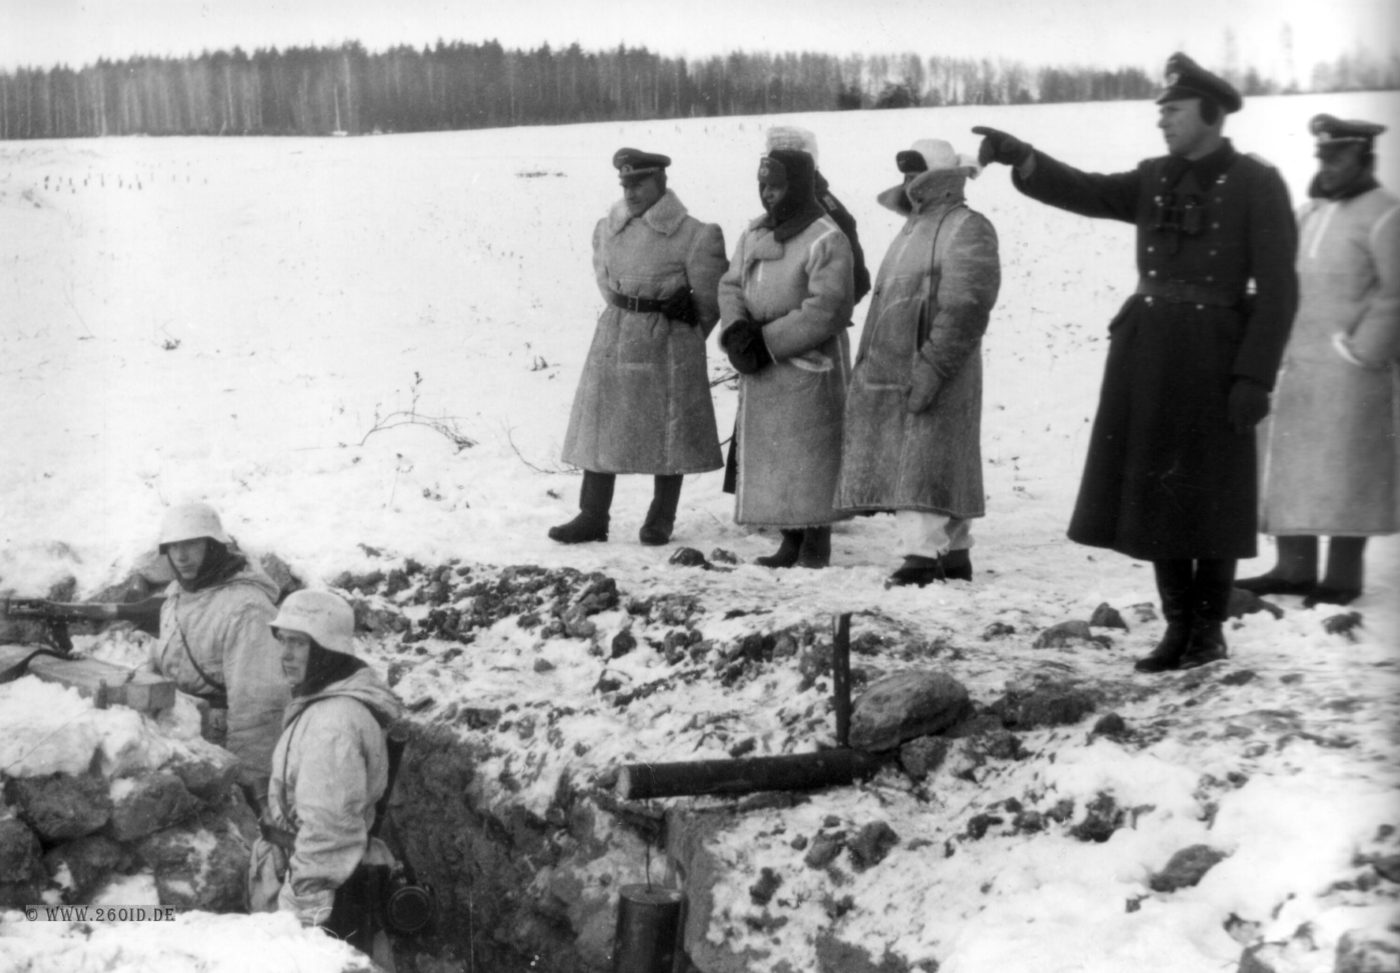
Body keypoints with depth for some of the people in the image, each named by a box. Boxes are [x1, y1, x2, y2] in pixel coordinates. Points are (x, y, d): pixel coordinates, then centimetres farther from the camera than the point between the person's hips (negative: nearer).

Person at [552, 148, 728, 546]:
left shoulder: (691, 235, -13)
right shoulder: (609, 229, 2)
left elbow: (709, 298, -3)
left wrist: (684, 335, 8)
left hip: (669, 344, -4)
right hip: (614, 339, 4)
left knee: (668, 429, 4)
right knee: (600, 424, 3)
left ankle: (661, 518, 16)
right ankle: (592, 516, 10)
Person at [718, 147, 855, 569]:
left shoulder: (827, 240, -12)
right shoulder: (754, 234, 12)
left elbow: (823, 311, -19)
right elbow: (731, 286, 9)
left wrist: (766, 341, -19)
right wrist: (736, 329, -11)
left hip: (809, 363, -7)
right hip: (761, 368, 7)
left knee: (810, 456, -4)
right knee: (769, 457, 10)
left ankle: (816, 546, 4)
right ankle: (791, 542, 19)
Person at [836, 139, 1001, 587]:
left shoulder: (966, 229, -9)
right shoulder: (914, 228, 20)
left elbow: (965, 309, -18)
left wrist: (931, 369, -24)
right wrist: (868, 366, 19)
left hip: (932, 377, -9)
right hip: (892, 373, 9)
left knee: (925, 465, -13)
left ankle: (924, 554, -14)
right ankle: (954, 553, 16)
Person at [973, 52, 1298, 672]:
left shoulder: (1257, 185, -6)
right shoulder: (1155, 180, 10)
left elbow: (1277, 289, -9)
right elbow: (1085, 192, -2)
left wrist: (1255, 377, -15)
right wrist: (1020, 157, -18)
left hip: (1212, 355, -5)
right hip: (1147, 353, 5)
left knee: (1209, 497, 4)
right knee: (1157, 491, 9)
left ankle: (1209, 631, 17)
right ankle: (1178, 626, 21)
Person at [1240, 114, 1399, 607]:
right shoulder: (1309, 212, 17)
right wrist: (1281, 346, 9)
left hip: (1350, 367, -7)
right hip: (1298, 362, 8)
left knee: (1345, 466, -4)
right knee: (1289, 463, 6)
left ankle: (1344, 575, 0)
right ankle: (1294, 568, 11)